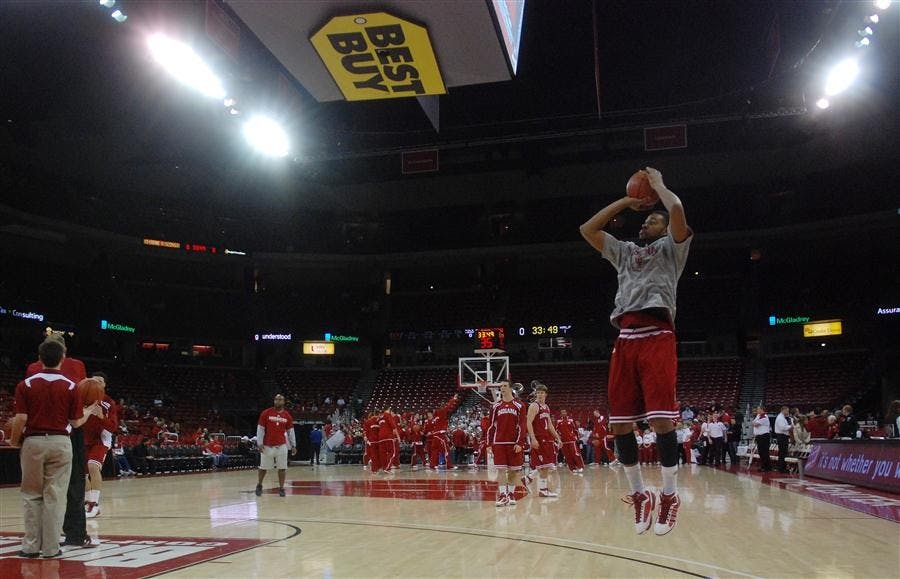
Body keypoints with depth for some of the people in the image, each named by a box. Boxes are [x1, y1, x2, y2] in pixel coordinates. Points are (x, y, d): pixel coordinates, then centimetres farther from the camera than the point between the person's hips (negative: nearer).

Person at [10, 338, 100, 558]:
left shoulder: (25, 385, -2)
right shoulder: (70, 386, -2)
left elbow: (21, 419, -8)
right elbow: (76, 422, -1)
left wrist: (14, 441, 10)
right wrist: (89, 412, 20)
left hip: (33, 442, 0)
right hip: (60, 443, 0)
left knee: (32, 496, 11)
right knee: (54, 496, 4)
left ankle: (31, 545, 12)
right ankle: (51, 547, 6)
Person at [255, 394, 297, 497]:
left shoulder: (287, 416, 3)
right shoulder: (266, 413, -5)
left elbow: (290, 431, 9)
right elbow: (260, 429, -3)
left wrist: (293, 445, 5)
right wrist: (260, 443, -9)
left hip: (281, 446, 2)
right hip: (267, 446, -1)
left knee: (282, 468, 0)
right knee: (263, 467, 10)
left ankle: (281, 488, 9)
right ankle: (259, 485, 30)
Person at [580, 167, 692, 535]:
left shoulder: (671, 248, 14)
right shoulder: (626, 252, 30)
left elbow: (677, 210, -6)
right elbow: (588, 229, 26)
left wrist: (658, 184, 12)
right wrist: (626, 201, 28)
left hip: (657, 336, -6)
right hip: (625, 339, 6)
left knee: (661, 418, -12)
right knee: (619, 422, 2)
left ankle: (669, 495, 3)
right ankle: (639, 494, 16)